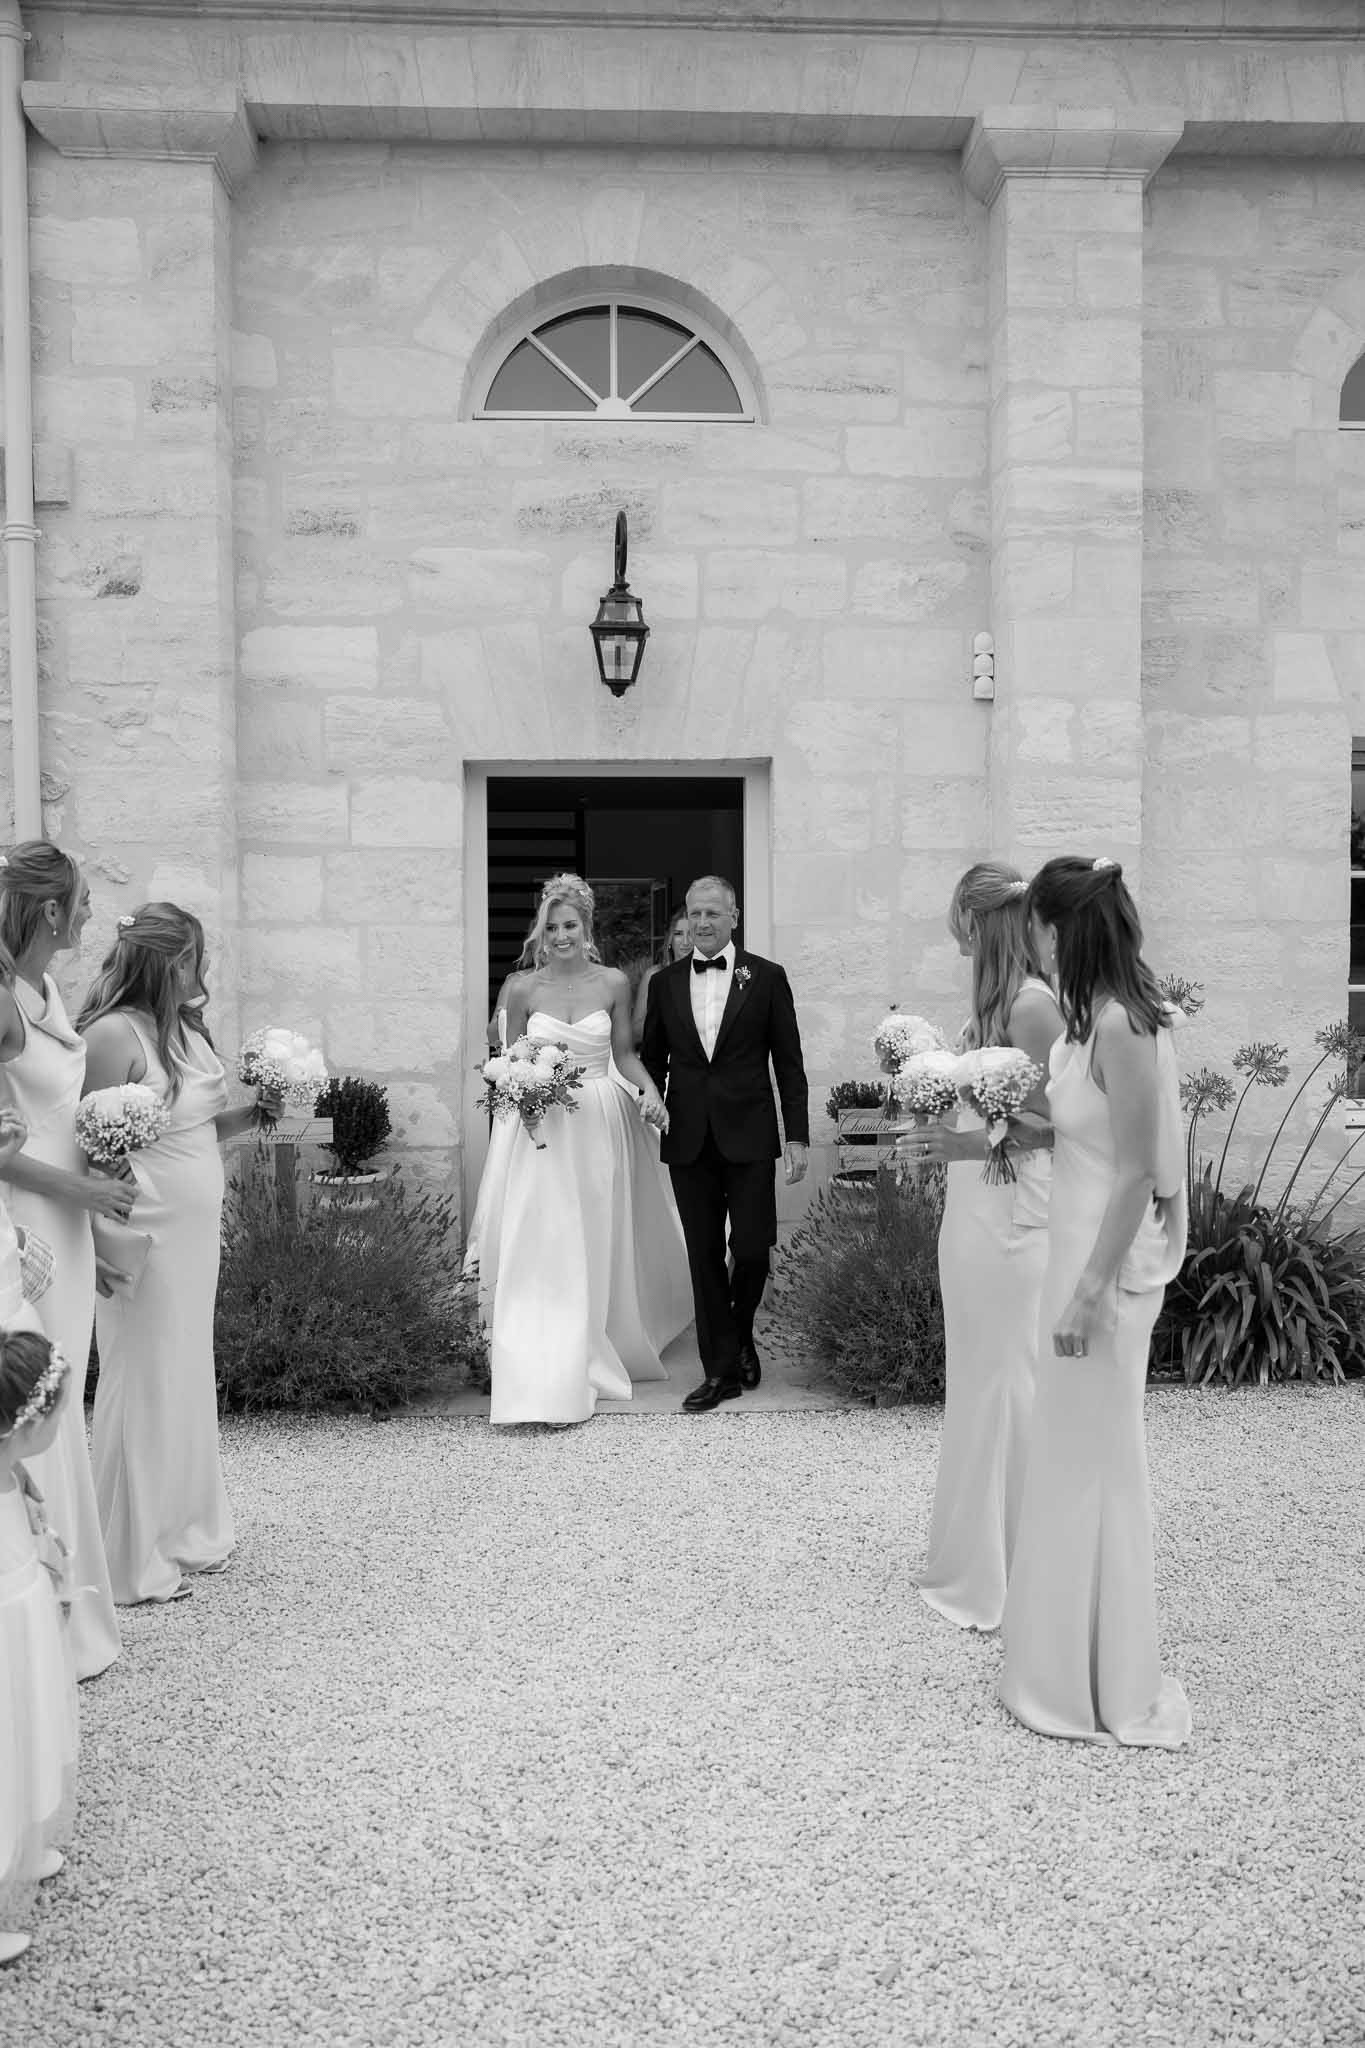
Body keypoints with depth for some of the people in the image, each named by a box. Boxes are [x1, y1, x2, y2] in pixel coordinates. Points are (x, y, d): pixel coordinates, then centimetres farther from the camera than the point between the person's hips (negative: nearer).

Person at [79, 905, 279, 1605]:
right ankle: (136, 1560, 16)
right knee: (146, 1383, 2)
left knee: (189, 1377, 16)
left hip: (195, 1233, 8)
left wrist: (250, 1115, 2)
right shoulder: (115, 1034, -16)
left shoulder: (184, 1028, 10)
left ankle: (186, 1531, 31)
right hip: (148, 1238, -8)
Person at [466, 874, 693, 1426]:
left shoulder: (613, 983, 0)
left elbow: (624, 1054, 7)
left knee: (595, 1250, 9)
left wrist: (650, 1090, -9)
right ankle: (538, 1379, 2)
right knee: (536, 1251, -5)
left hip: (599, 1127, 1)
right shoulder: (523, 989, -1)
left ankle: (592, 1357, 27)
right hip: (539, 1128, -1)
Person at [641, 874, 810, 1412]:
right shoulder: (664, 983, 8)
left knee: (752, 1247, -3)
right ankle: (721, 1368, 14)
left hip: (748, 1136, -2)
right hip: (688, 1140, 2)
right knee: (704, 1256, 4)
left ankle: (741, 1336, 27)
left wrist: (798, 1136, -3)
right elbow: (652, 1061, 14)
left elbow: (788, 1062, 2)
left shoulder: (767, 978, 2)